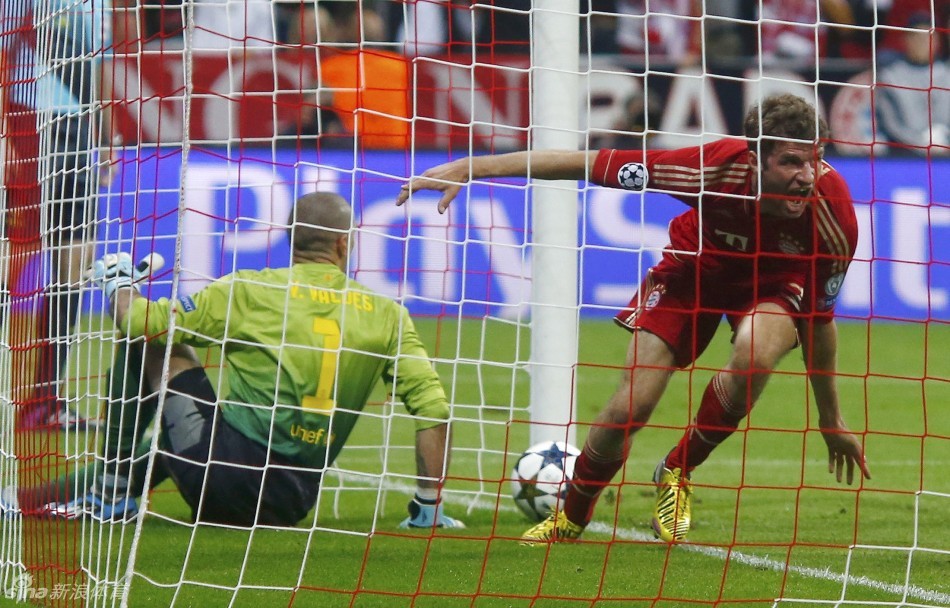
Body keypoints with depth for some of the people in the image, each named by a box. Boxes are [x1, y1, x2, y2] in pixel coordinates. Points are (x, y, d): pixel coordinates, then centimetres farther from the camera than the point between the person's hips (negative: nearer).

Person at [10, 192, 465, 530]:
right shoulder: (386, 316, 0)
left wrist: (119, 288, 21)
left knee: (151, 343, 11)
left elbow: (144, 323, -3)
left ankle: (110, 494, 14)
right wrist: (428, 510, 6)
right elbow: (433, 408, -4)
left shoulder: (252, 292, -7)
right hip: (293, 505, 5)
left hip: (224, 484, -5)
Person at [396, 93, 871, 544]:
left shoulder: (832, 211, -34)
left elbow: (819, 317, -15)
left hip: (774, 283, 0)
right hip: (695, 267, 0)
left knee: (755, 354, -35)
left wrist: (831, 422, -4)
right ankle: (570, 520, 21)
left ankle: (678, 472, -6)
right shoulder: (714, 168, -38)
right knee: (631, 405, -10)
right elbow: (588, 165, -28)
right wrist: (472, 168, -28)